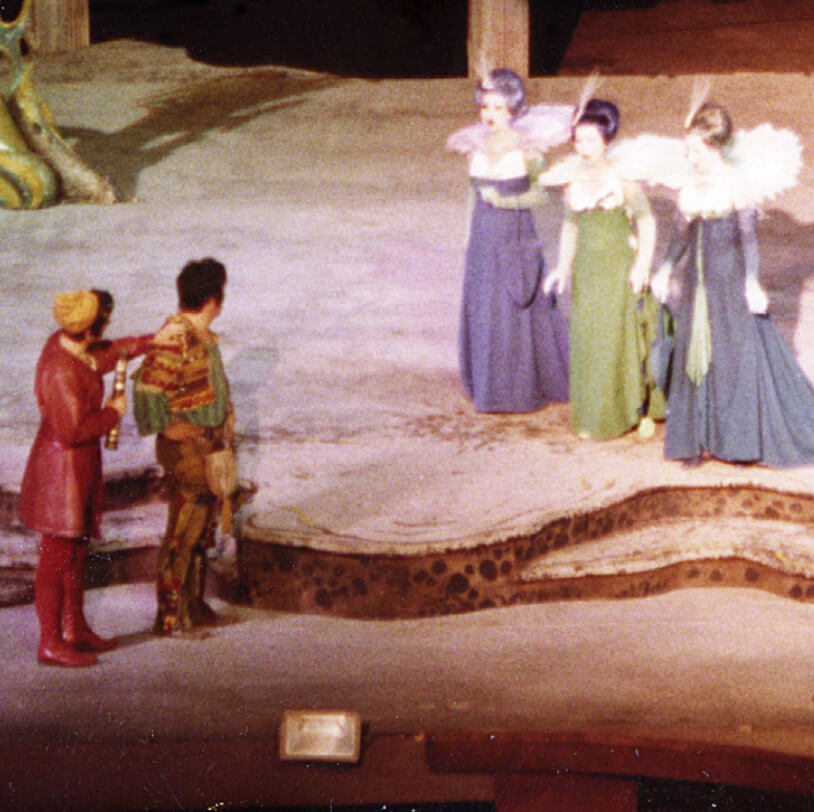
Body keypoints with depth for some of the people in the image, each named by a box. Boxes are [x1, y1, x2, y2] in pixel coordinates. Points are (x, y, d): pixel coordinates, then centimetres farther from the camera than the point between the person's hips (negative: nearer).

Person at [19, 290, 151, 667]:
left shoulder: (66, 344, 1)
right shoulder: (61, 371, -27)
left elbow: (104, 356, 20)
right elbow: (73, 429, -27)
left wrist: (153, 341, 15)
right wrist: (113, 413, -14)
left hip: (79, 465, 10)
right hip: (62, 466, -10)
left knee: (77, 549, 19)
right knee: (57, 555, -1)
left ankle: (75, 629, 30)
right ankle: (50, 643, 6)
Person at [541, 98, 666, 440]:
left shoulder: (623, 176, -12)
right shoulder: (571, 177, 2)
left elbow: (647, 222, -8)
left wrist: (642, 266, -16)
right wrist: (563, 266, 8)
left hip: (622, 267, -5)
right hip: (587, 269, 5)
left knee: (627, 339, -1)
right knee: (587, 343, 7)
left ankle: (642, 410, 15)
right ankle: (594, 416, 20)